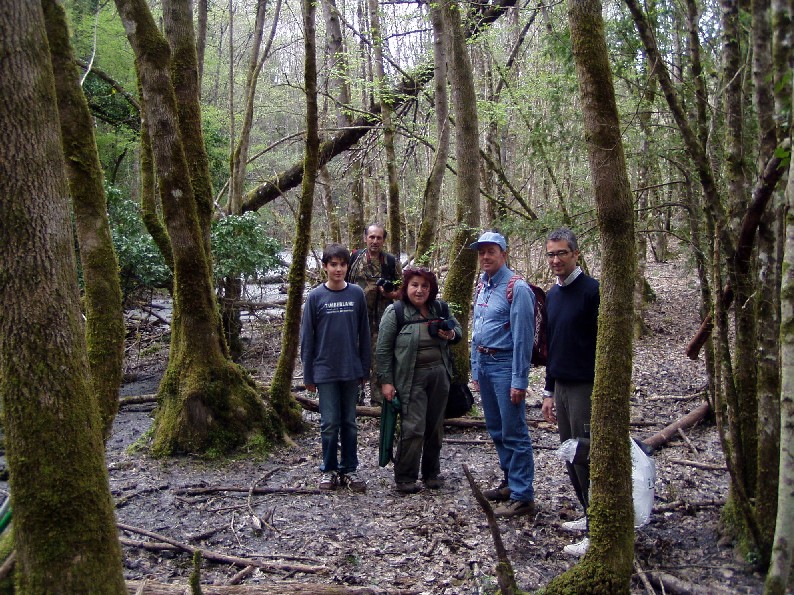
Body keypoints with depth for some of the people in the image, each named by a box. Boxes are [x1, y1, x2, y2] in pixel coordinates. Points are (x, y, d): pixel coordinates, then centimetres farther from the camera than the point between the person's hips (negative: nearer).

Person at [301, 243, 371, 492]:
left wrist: (365, 368, 5)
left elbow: (364, 333, 6)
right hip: (325, 371, -2)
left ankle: (349, 469, 21)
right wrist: (308, 375, -1)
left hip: (351, 370, 2)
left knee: (349, 422, 11)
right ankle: (329, 469, 19)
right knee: (329, 423, 4)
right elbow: (307, 338, -1)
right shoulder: (316, 296, -4)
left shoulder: (357, 294, 1)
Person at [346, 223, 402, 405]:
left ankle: (378, 397, 11)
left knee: (379, 358, 2)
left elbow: (402, 289, 7)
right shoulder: (355, 258, 5)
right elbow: (345, 283, 13)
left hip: (381, 319, -1)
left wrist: (389, 293, -13)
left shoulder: (391, 262, 3)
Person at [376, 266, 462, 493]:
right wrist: (386, 381, -9)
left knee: (435, 427, 12)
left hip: (439, 375, 5)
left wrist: (452, 334, -5)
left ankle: (432, 473, 27)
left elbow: (458, 329, 20)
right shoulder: (395, 313, -6)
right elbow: (383, 349, -5)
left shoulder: (440, 309, 7)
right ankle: (404, 478, 6)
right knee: (413, 429, -9)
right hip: (411, 379, -5)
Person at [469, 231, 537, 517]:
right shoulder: (482, 286, 12)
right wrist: (475, 369, 15)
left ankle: (523, 497, 4)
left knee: (514, 433, -3)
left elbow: (523, 337, -16)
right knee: (496, 430, 16)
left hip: (505, 365, -8)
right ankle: (511, 482, 30)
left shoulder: (517, 288, -13)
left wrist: (519, 381, -18)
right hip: (484, 363, 8)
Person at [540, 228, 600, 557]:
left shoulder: (592, 290, -12)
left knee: (587, 458, -4)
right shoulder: (552, 294, 12)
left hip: (586, 388, -8)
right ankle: (591, 516, 29)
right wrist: (548, 391, 19)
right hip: (561, 387, 8)